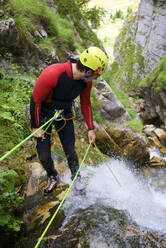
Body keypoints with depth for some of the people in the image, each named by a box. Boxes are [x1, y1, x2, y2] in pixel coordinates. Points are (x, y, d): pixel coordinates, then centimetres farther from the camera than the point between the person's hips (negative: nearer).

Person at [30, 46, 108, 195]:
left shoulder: (86, 81, -16)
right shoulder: (52, 74, -35)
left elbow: (86, 104, 1)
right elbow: (35, 100, -23)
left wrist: (90, 129, 3)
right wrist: (35, 127, -15)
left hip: (65, 114, 4)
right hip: (44, 115, -3)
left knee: (70, 149, 4)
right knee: (43, 154, 0)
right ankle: (53, 177, 30)